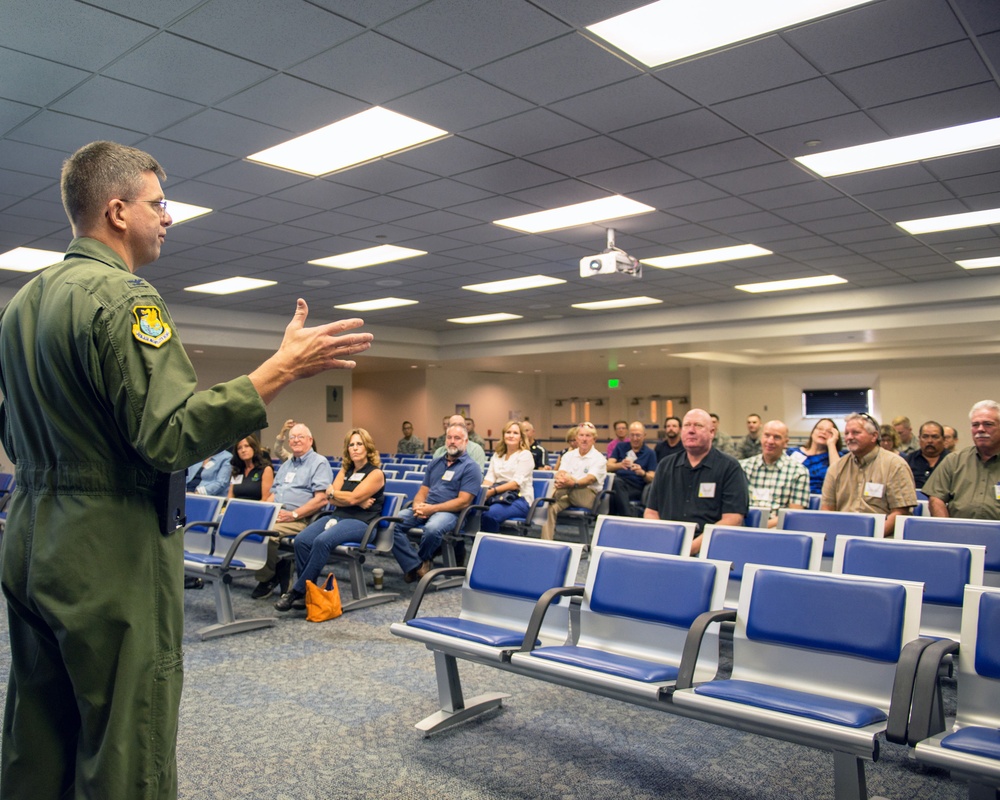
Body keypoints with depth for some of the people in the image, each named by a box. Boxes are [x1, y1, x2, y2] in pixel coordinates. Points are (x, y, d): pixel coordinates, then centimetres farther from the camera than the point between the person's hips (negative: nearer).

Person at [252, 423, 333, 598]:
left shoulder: (319, 463, -2)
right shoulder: (286, 465, 25)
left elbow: (321, 499, -12)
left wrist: (293, 514, -18)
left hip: (300, 519, -7)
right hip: (274, 515, 8)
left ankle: (267, 579, -8)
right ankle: (278, 567, -8)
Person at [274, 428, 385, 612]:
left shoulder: (376, 473, -2)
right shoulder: (344, 471, 19)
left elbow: (353, 498, -13)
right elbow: (332, 500, 7)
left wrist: (332, 492, 4)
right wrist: (358, 502, -8)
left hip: (360, 522, -6)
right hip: (336, 516, 7)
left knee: (322, 541, -33)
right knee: (301, 540, -22)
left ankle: (297, 591, -25)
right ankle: (308, 591, -18)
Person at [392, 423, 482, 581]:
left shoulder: (471, 467, -2)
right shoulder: (435, 463, 19)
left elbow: (463, 502, -11)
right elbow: (423, 491, 17)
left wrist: (433, 509, -17)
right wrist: (417, 506, -8)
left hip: (450, 512, -6)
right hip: (425, 509, 6)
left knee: (432, 529, -38)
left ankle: (422, 560, -5)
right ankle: (416, 566, -17)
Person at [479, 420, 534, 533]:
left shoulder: (525, 455, 1)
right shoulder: (497, 455, 19)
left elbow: (516, 483, -10)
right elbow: (489, 478, 8)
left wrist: (493, 491, -19)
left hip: (519, 498, -5)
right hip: (498, 496, 5)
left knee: (490, 513, -35)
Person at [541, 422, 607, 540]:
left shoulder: (599, 458, -1)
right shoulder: (568, 455, 13)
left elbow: (590, 479, -18)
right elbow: (560, 473, -4)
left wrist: (573, 483, -40)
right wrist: (561, 479, -32)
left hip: (590, 496, -4)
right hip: (569, 495, 4)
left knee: (568, 488, -35)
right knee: (552, 507, -26)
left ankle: (553, 497, -14)